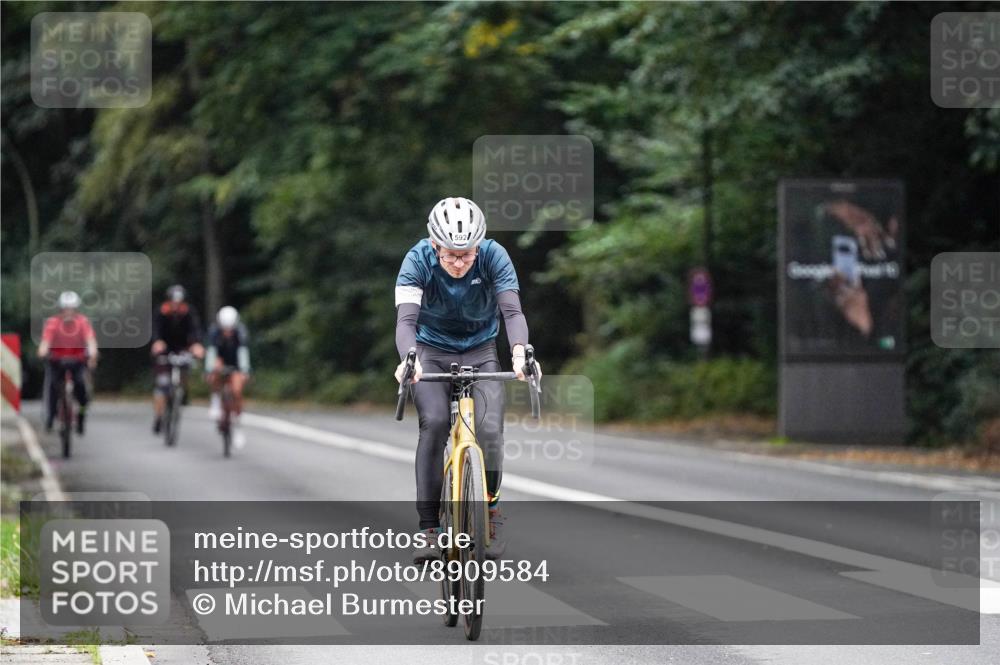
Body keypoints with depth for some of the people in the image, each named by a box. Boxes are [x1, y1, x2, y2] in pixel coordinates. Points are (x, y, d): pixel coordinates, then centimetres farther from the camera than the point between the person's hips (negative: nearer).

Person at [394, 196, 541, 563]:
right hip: (432, 352, -1)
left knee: (489, 430, -21)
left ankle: (491, 507, 7)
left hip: (480, 353, 1)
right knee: (434, 423, -26)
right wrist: (408, 360, -53)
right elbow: (406, 319, -33)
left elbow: (512, 311, -30)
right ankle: (428, 526, -20)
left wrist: (519, 353, -50)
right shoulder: (418, 260, -23)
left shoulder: (494, 256, -21)